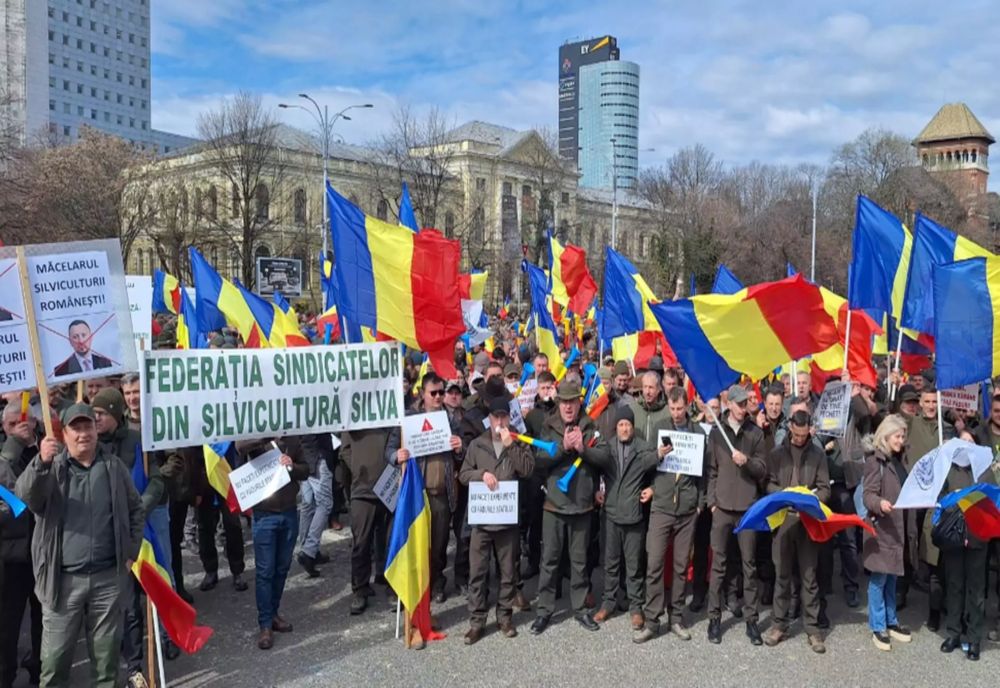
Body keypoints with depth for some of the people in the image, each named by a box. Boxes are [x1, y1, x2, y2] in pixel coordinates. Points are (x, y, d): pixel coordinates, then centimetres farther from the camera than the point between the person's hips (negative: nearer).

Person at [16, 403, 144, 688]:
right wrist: (41, 463, -38)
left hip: (108, 576, 2)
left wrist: (132, 550, 7)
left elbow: (136, 509, 14)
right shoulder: (52, 466, 0)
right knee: (55, 655, 4)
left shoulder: (113, 466, 6)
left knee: (106, 651, 13)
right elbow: (26, 494, -20)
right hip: (63, 578, -1)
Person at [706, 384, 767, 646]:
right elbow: (711, 469, 5)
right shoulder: (716, 432, 6)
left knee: (749, 563, 5)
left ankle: (751, 618, 14)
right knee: (718, 563, 2)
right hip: (722, 506, 0)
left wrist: (747, 461, -15)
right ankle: (714, 617, 10)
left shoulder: (755, 433, 6)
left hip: (748, 506, 1)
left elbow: (763, 470, 5)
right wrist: (712, 501, -1)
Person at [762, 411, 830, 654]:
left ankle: (812, 628, 10)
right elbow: (769, 484, 5)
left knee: (809, 575, 2)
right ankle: (780, 624, 16)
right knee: (782, 574, 6)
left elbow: (824, 488, 4)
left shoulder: (818, 455, 6)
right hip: (782, 518, 1)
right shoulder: (776, 453, 8)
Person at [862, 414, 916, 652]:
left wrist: (911, 527, 16)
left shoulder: (900, 461, 14)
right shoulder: (875, 461, -8)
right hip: (881, 528, -7)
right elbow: (868, 494, -15)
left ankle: (891, 622, 25)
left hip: (900, 527, 7)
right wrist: (879, 503, -35)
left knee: (892, 577, 15)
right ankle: (878, 627, 7)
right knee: (879, 578, -1)